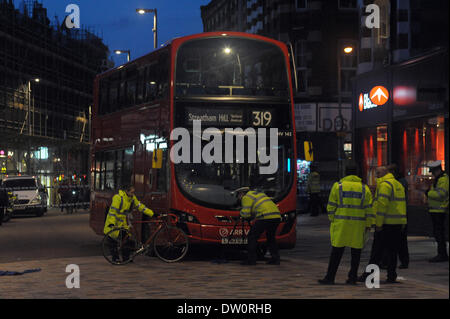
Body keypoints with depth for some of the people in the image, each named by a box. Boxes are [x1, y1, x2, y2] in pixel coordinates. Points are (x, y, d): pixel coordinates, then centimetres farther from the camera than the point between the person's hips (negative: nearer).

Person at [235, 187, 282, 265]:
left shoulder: (246, 197, 6)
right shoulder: (258, 193, 31)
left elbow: (246, 214, -4)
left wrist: (241, 212, 17)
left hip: (265, 218, -8)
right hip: (277, 216, 8)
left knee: (252, 236, 3)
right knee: (271, 237, 24)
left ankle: (251, 259, 2)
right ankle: (275, 258, 17)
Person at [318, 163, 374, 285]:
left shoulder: (338, 186, 2)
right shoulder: (364, 188, 6)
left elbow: (331, 206, 1)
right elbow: (369, 209, 4)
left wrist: (332, 220, 9)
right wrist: (368, 225, 8)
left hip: (341, 224, -1)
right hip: (358, 224, 1)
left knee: (337, 251, 1)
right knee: (356, 251, 7)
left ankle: (330, 277, 1)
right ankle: (352, 278, 7)